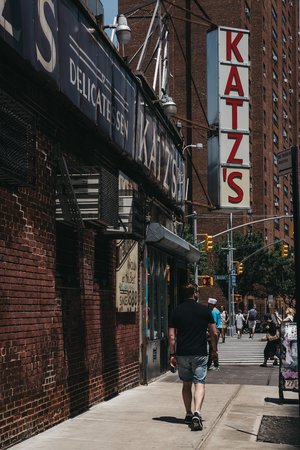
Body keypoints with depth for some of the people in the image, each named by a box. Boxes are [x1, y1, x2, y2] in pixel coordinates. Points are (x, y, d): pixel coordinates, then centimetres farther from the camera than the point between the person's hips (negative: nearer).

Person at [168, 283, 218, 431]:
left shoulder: (176, 312, 2)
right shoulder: (204, 310, -1)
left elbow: (171, 336, 0)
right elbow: (214, 333, 3)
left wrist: (172, 354, 7)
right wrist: (215, 350, 15)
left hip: (182, 354, 2)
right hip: (200, 353, -2)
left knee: (186, 384, 16)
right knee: (199, 384, -4)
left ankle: (188, 414, 22)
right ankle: (197, 412, -24)